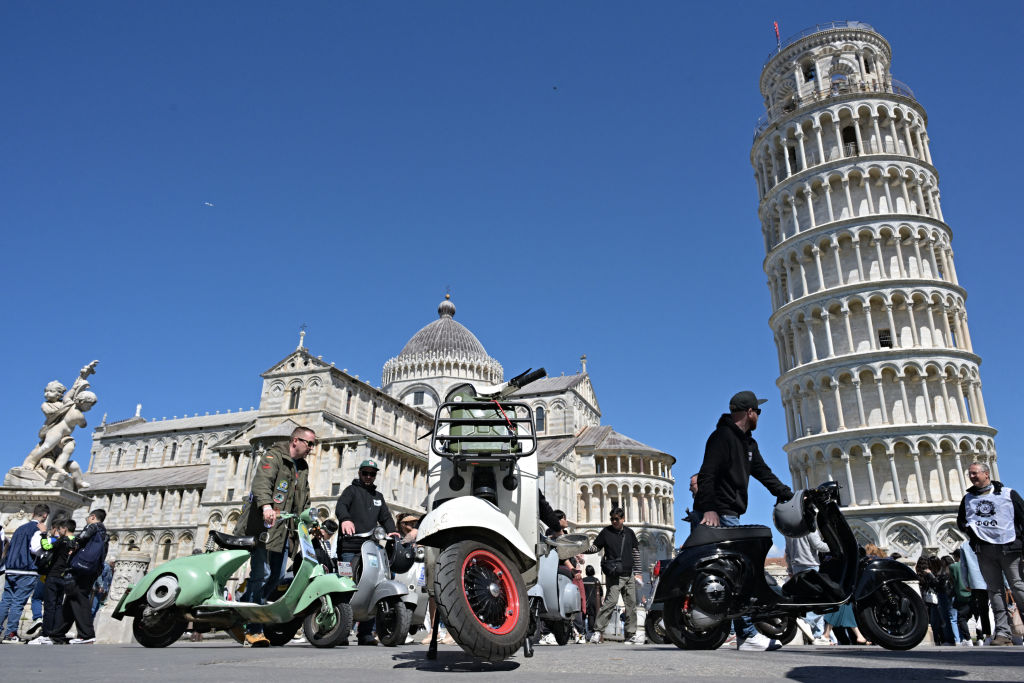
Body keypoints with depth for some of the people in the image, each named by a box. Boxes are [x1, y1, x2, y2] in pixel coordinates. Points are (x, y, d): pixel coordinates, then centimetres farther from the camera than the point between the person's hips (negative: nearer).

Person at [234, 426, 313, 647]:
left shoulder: (302, 467, 23)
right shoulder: (273, 456, -3)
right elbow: (262, 481, -23)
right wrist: (266, 505, -40)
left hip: (284, 530, 8)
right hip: (265, 526, -8)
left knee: (277, 576, 6)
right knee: (261, 574, -13)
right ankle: (253, 630, -9)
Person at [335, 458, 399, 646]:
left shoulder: (378, 496, 29)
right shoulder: (352, 490, 10)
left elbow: (385, 516, 23)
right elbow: (340, 506, -9)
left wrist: (392, 531, 1)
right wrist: (345, 519, -31)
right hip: (350, 548, -5)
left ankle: (366, 633, 0)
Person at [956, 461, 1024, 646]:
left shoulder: (1008, 494, 6)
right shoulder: (968, 498, 17)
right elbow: (960, 520, 25)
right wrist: (968, 528, 3)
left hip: (1008, 548, -3)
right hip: (984, 551, 3)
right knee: (995, 590, 2)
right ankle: (1002, 632, 1)